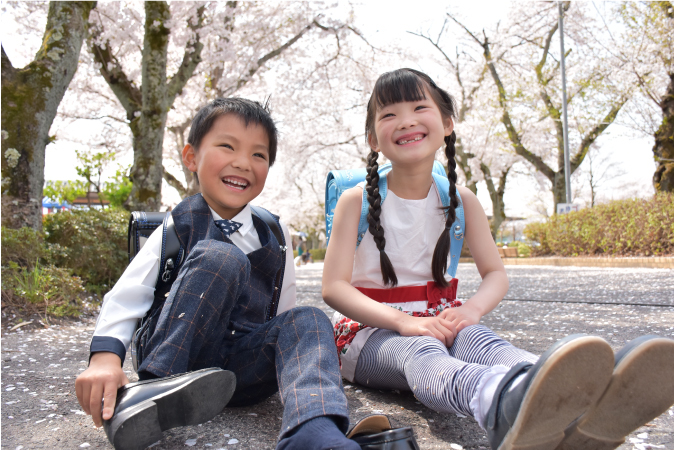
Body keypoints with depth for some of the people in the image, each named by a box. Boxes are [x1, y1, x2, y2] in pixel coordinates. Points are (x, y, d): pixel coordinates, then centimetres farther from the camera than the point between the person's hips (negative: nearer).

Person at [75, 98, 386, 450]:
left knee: (307, 320, -25)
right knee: (220, 258, -25)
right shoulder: (176, 230, 0)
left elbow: (283, 310, 13)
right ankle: (147, 391, -29)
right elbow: (125, 298, -9)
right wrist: (106, 358, -25)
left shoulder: (275, 235, 10)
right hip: (173, 358, -3)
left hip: (242, 369, 4)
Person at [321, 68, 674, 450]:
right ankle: (509, 407, -71)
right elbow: (334, 287, -12)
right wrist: (403, 321, -27)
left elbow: (496, 274, 6)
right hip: (370, 329, -3)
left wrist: (472, 308, -19)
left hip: (438, 322, 3)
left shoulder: (461, 201, 2)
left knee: (480, 340, -32)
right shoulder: (357, 201, -7)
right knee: (419, 352, -38)